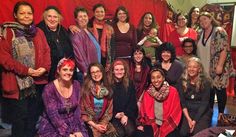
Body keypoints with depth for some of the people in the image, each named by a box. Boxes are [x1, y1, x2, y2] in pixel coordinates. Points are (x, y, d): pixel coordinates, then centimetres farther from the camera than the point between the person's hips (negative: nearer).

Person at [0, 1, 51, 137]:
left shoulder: (39, 32, 13)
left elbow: (46, 52, 10)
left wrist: (45, 67, -10)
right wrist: (25, 70, -17)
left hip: (38, 81, 5)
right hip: (17, 82, -4)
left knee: (34, 116, 13)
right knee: (20, 118, 0)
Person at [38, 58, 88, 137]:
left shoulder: (76, 85, -1)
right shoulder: (49, 89, -14)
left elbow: (77, 109, 0)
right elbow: (53, 115, -17)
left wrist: (77, 130, -11)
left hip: (72, 123, 4)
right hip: (51, 126, -4)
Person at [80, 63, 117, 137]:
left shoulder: (107, 89, 7)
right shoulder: (86, 89, -4)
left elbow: (109, 110, 10)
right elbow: (82, 111, -5)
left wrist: (105, 123, -6)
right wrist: (94, 125, -12)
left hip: (103, 122, 3)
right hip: (89, 123, -3)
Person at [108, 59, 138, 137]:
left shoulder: (129, 84, 5)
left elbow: (133, 102, 4)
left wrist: (126, 115, -8)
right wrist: (115, 114, -12)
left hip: (127, 115, 2)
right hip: (113, 116, -2)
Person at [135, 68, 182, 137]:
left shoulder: (173, 91, -6)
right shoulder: (147, 93, 1)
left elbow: (176, 112, -6)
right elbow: (144, 111, 8)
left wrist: (163, 129, -11)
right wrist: (141, 125, -9)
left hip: (168, 125, -1)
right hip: (152, 124, 2)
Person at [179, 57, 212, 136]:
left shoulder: (205, 82, -7)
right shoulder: (182, 81, 0)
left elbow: (204, 103, -8)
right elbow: (182, 101, -2)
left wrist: (195, 120, -17)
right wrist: (188, 118, -13)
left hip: (203, 113, -2)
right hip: (188, 112, 2)